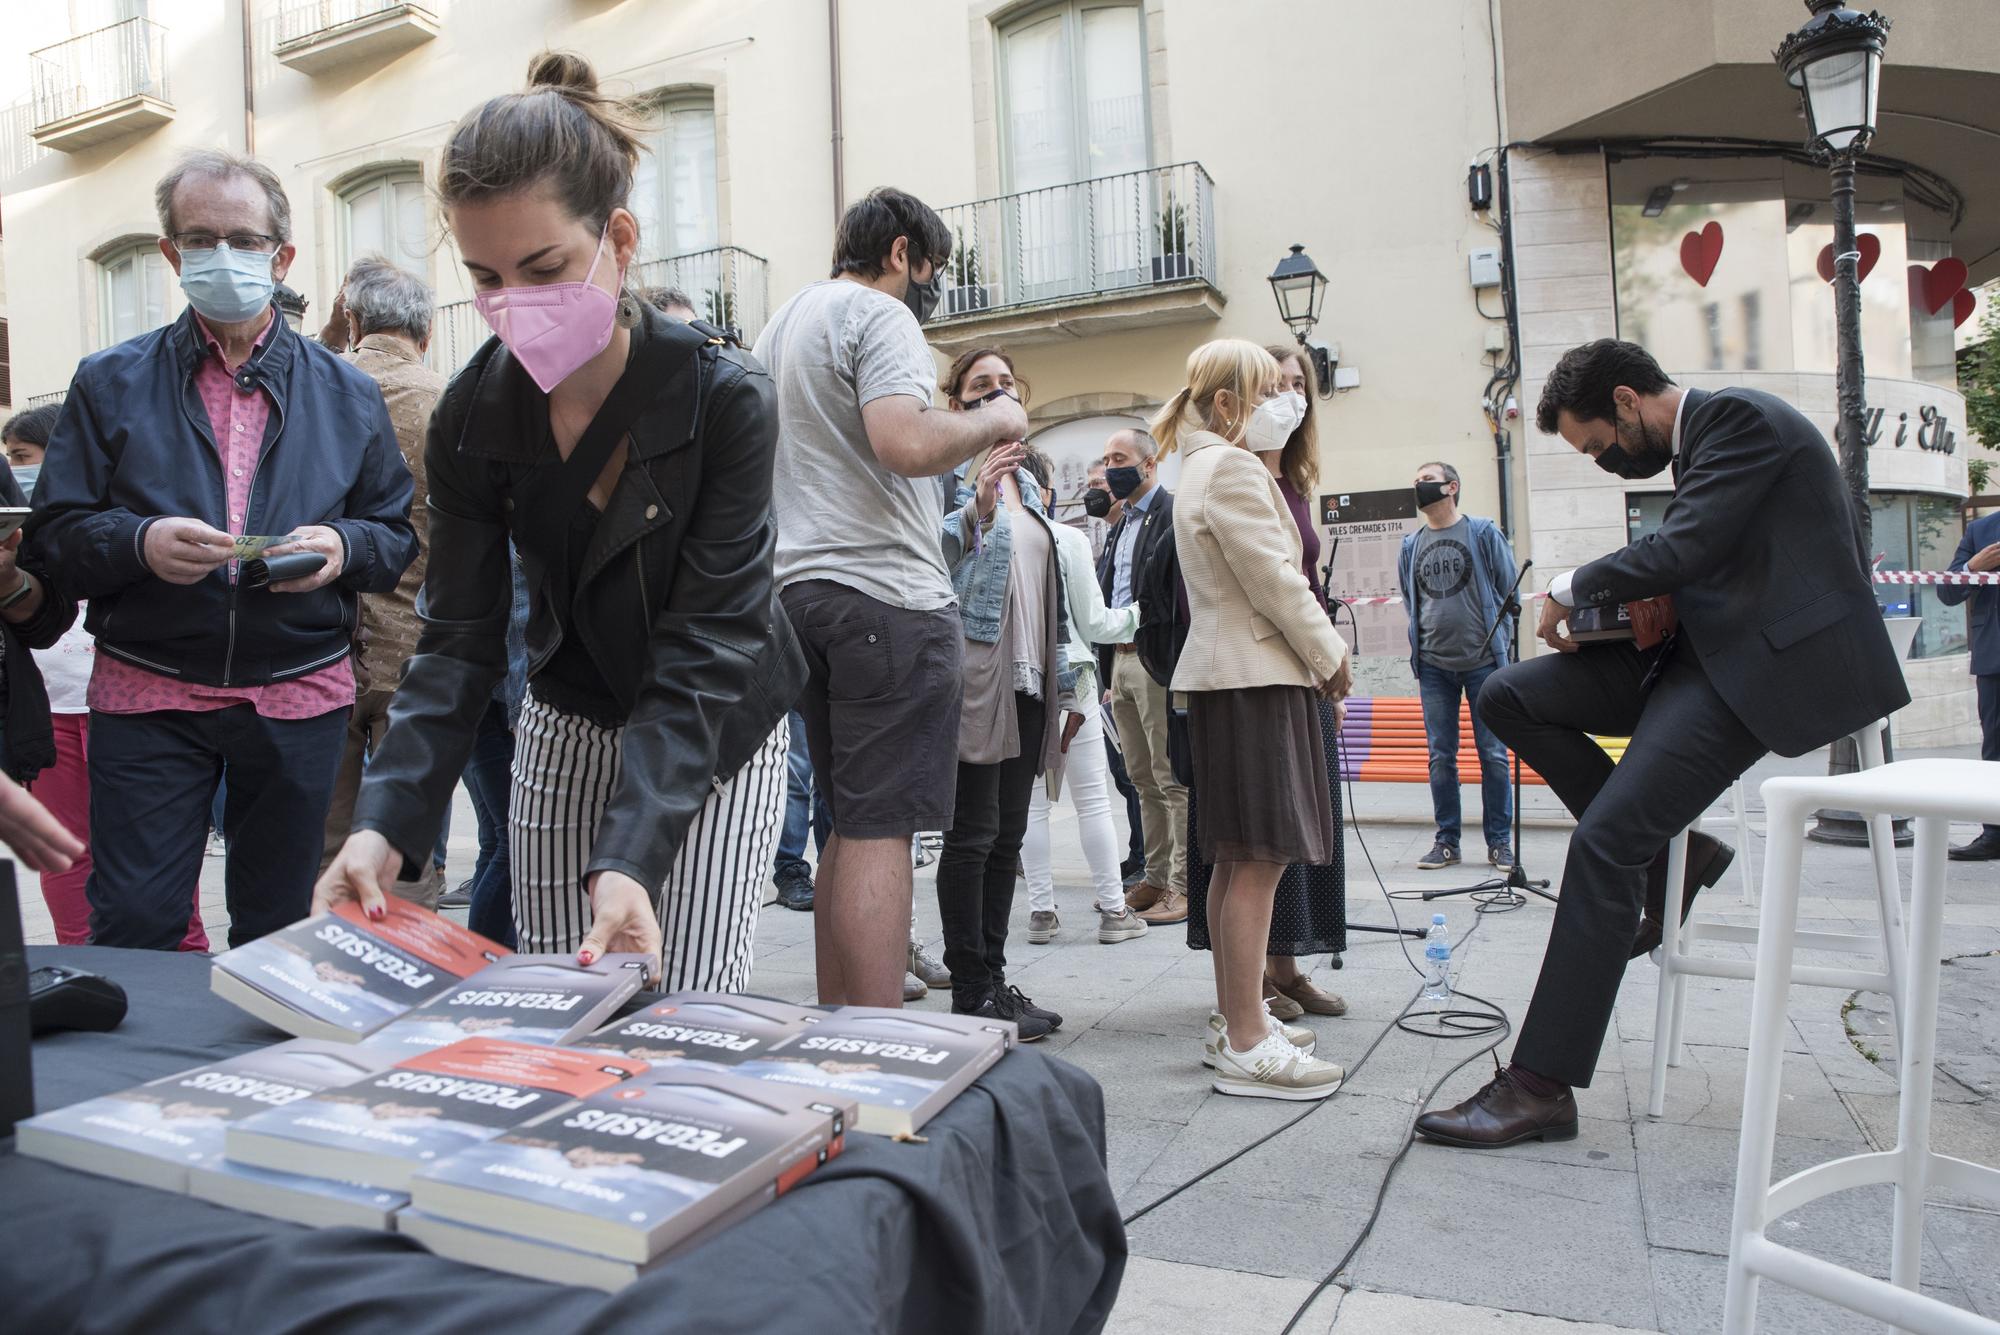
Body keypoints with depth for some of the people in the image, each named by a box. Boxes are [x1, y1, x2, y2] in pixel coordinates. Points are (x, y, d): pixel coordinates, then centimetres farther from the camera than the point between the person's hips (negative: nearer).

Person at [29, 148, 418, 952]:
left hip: (300, 699, 1)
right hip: (145, 700, -1)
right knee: (131, 930, 1)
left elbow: (399, 535, 8)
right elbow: (55, 533, 3)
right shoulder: (110, 384, 7)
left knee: (277, 934, 12)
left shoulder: (347, 395, 10)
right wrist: (139, 543, -18)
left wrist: (343, 547, -13)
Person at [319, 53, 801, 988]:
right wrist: (385, 825, -25)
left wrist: (629, 858, -38)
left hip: (716, 735, -3)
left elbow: (699, 652, -27)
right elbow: (459, 639, -10)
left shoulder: (724, 401, -23)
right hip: (565, 726, 4)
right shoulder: (471, 414, -11)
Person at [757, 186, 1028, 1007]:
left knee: (850, 825, 13)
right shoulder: (879, 314, -6)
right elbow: (905, 442, -22)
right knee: (881, 831, -9)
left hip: (801, 591, 9)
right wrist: (992, 424, -5)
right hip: (886, 594, -9)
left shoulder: (779, 326, 23)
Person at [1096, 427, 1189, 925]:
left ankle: (1184, 885, 0)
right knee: (1143, 779, 12)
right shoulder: (1121, 525, 22)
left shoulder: (1174, 514, -6)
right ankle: (1157, 879, 20)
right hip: (1121, 660, 9)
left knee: (1174, 779, -5)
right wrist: (1107, 661, 16)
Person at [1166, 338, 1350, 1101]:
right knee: (1260, 860, -10)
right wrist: (1330, 655, -5)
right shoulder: (1233, 468, -11)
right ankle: (1246, 1046, -6)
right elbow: (1274, 580, -16)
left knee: (1236, 860, 13)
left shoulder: (1202, 470, 22)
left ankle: (1234, 1021, 21)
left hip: (1223, 673, 11)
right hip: (1257, 675, -11)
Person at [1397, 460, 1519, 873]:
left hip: (1483, 662, -3)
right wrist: (1422, 643, 12)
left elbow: (1509, 592, 4)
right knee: (1440, 757, 4)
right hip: (1433, 667, 3)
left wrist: (1499, 644, 0)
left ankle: (1500, 841, 9)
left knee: (1493, 754, 1)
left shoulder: (1484, 533, 2)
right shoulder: (1410, 545, 11)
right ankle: (1447, 840, 12)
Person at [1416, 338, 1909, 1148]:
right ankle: (1664, 850, 5)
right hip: (1699, 650, 10)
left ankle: (1541, 1087, -16)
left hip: (1768, 660, -10)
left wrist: (1575, 588, -6)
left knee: (1604, 841, -20)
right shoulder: (1693, 443, 18)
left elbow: (1683, 550, -22)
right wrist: (1602, 609, 0)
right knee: (1507, 697, -2)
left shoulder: (1741, 418, -11)